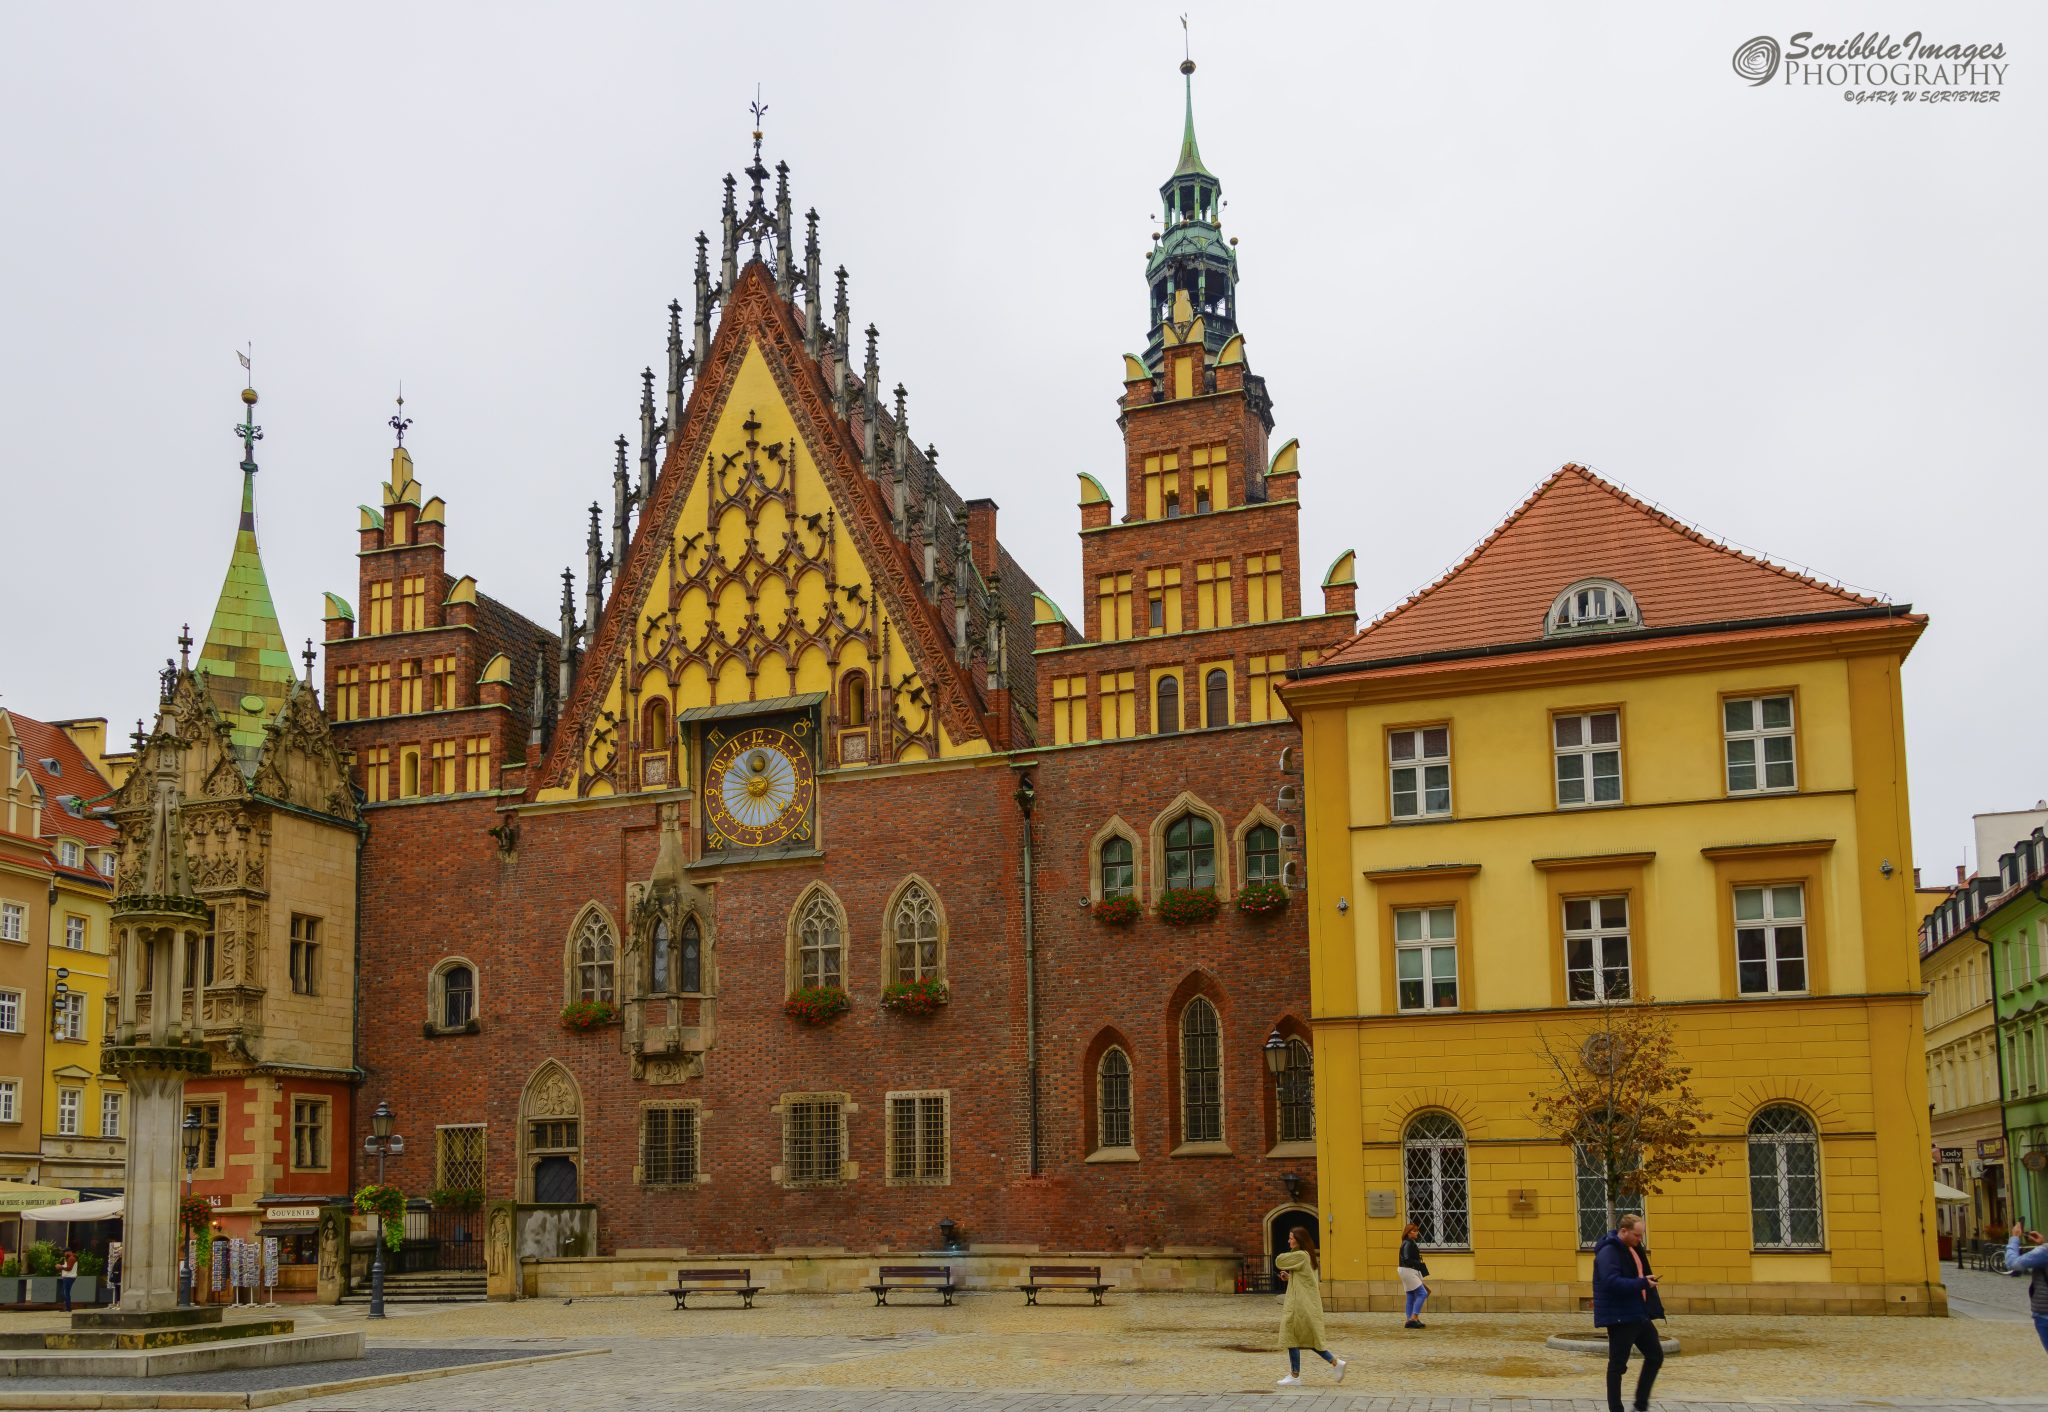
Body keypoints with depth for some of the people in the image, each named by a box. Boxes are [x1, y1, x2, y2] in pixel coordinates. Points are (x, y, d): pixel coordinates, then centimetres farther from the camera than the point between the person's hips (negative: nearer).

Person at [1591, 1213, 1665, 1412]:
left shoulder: (1633, 1248, 12)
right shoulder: (1608, 1252, -18)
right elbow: (1612, 1282, -28)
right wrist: (1642, 1283, -28)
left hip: (1639, 1314, 10)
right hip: (1619, 1317, -10)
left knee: (1655, 1355, 13)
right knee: (1618, 1364, -1)